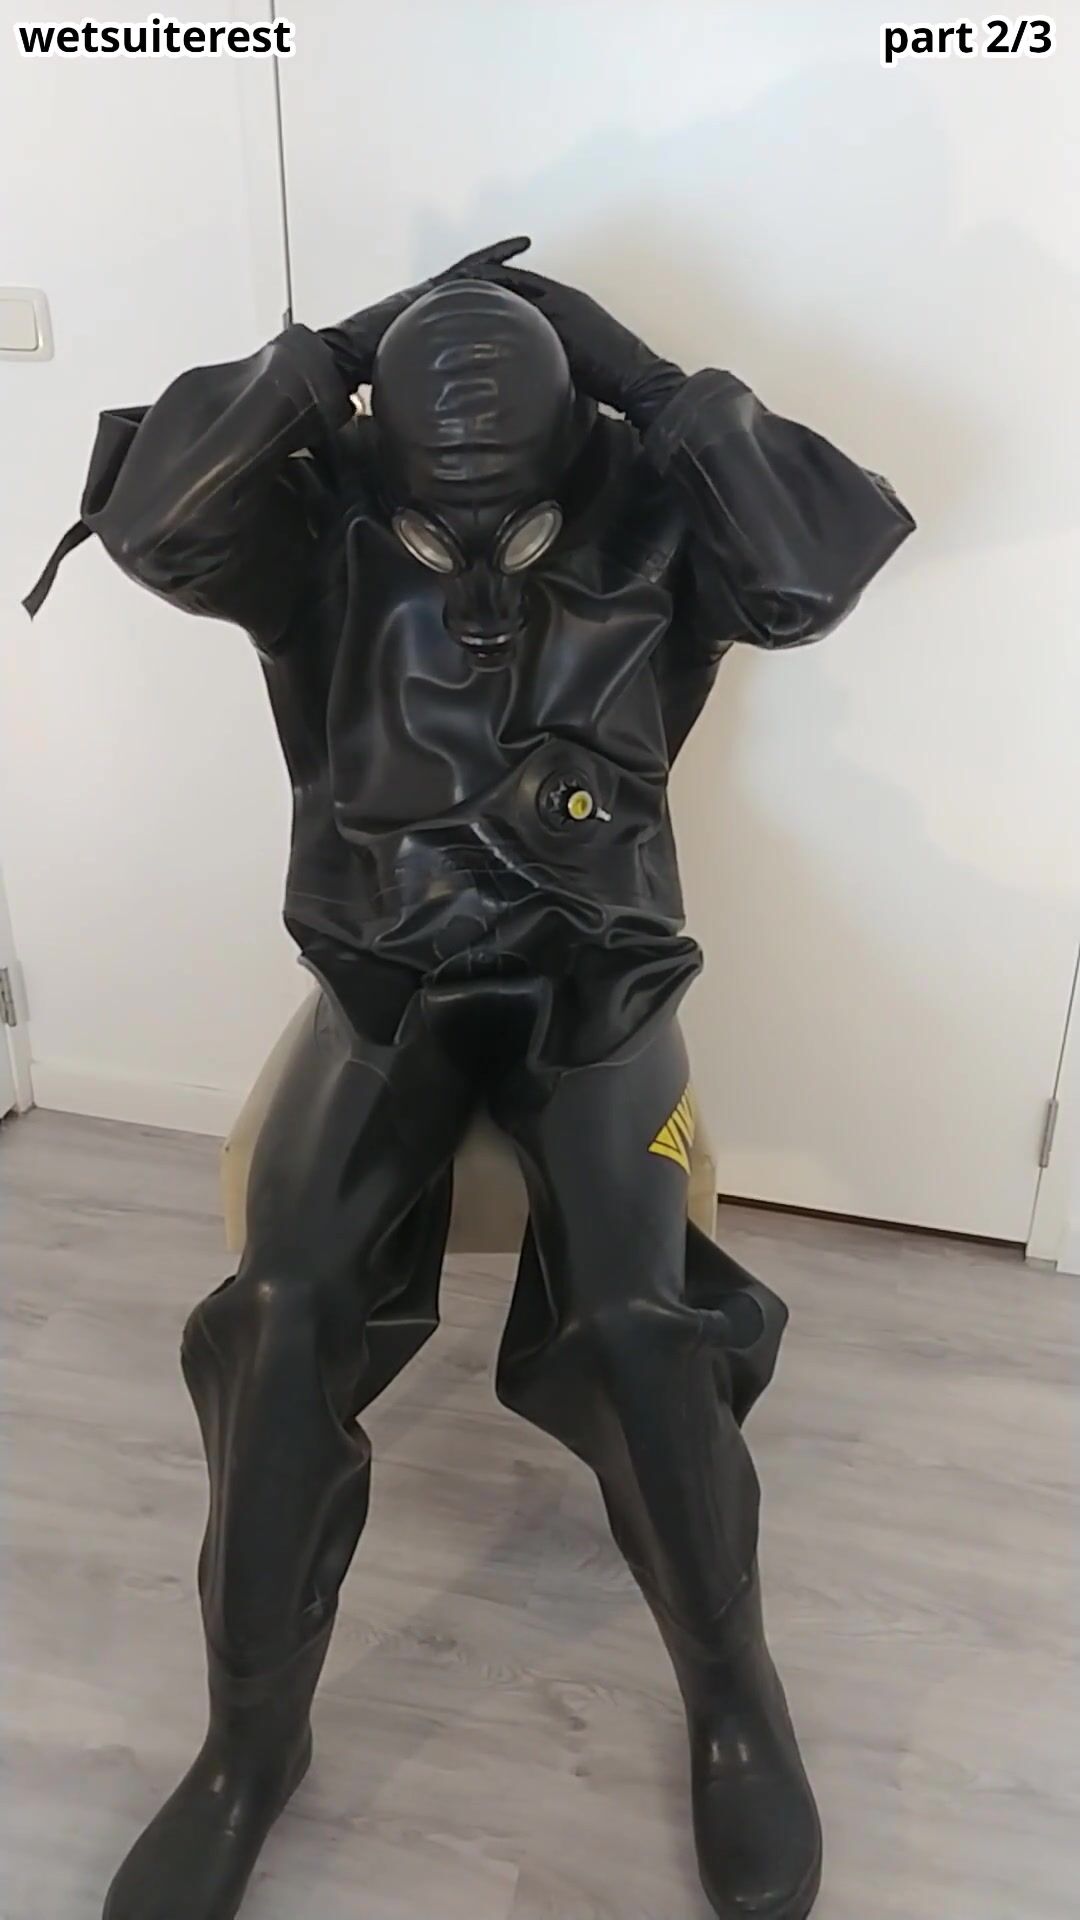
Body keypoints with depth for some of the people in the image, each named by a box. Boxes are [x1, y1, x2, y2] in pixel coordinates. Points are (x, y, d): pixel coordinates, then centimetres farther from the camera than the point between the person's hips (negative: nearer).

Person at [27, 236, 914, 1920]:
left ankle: (737, 1711, 6)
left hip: (595, 980, 0)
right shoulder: (323, 533, -1)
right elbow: (146, 511, -17)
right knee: (282, 1317, -21)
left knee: (639, 1329, -23)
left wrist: (651, 379, -14)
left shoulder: (651, 523, -1)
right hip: (387, 981, 1)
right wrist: (334, 353, -14)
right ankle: (254, 1739, 3)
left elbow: (831, 559, -17)